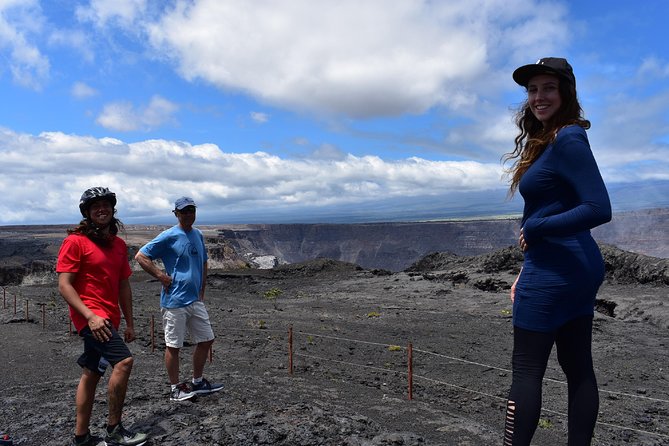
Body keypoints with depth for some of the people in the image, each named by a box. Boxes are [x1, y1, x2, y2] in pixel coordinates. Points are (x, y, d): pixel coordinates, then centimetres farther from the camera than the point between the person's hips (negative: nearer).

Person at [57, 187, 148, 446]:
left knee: (91, 374, 14)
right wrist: (90, 316, -21)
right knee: (123, 361, -20)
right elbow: (64, 285, -12)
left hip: (109, 319, 8)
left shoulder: (119, 245, 12)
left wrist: (129, 323, 14)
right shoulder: (75, 241, -8)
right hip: (90, 315, -8)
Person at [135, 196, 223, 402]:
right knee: (173, 345, 4)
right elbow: (140, 256, -11)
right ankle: (175, 388, 18)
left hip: (196, 300, 7)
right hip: (174, 300, -7)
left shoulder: (198, 235, 11)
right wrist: (161, 276, -15)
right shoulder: (169, 236, -10)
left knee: (206, 340, 13)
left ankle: (197, 382, 28)